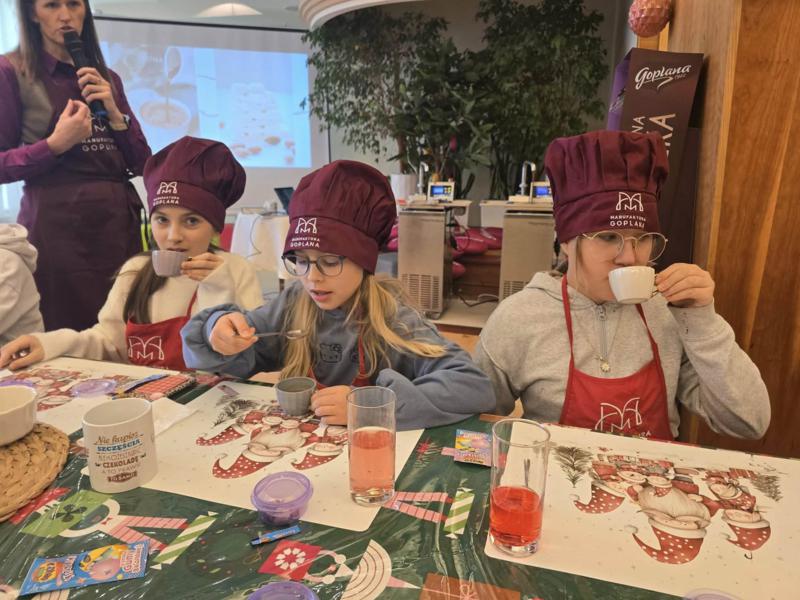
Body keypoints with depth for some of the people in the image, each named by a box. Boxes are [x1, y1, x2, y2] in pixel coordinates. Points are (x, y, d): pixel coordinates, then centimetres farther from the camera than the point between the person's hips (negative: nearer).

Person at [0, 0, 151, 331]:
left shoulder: (108, 79, 16)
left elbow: (141, 164, 11)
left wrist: (114, 114, -1)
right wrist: (55, 145, -15)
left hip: (121, 222, 4)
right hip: (57, 225, -4)